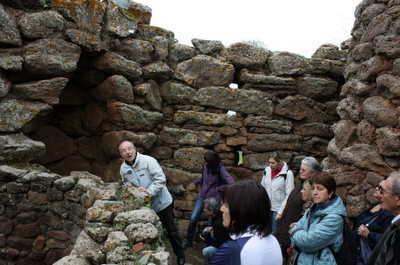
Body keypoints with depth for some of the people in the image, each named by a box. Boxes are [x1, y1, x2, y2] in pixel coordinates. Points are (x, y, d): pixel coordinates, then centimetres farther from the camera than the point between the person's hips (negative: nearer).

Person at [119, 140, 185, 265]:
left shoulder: (148, 160, -20)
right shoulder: (123, 168, -1)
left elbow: (161, 179, -23)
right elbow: (125, 182, 17)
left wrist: (149, 191, -31)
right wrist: (128, 185, -6)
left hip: (161, 202, -4)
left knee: (171, 230, 9)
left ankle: (180, 254, 29)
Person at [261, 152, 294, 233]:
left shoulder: (288, 174, -12)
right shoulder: (267, 170, 3)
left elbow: (289, 196, -12)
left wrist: (280, 212, -13)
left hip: (278, 209, -4)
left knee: (274, 233, 4)